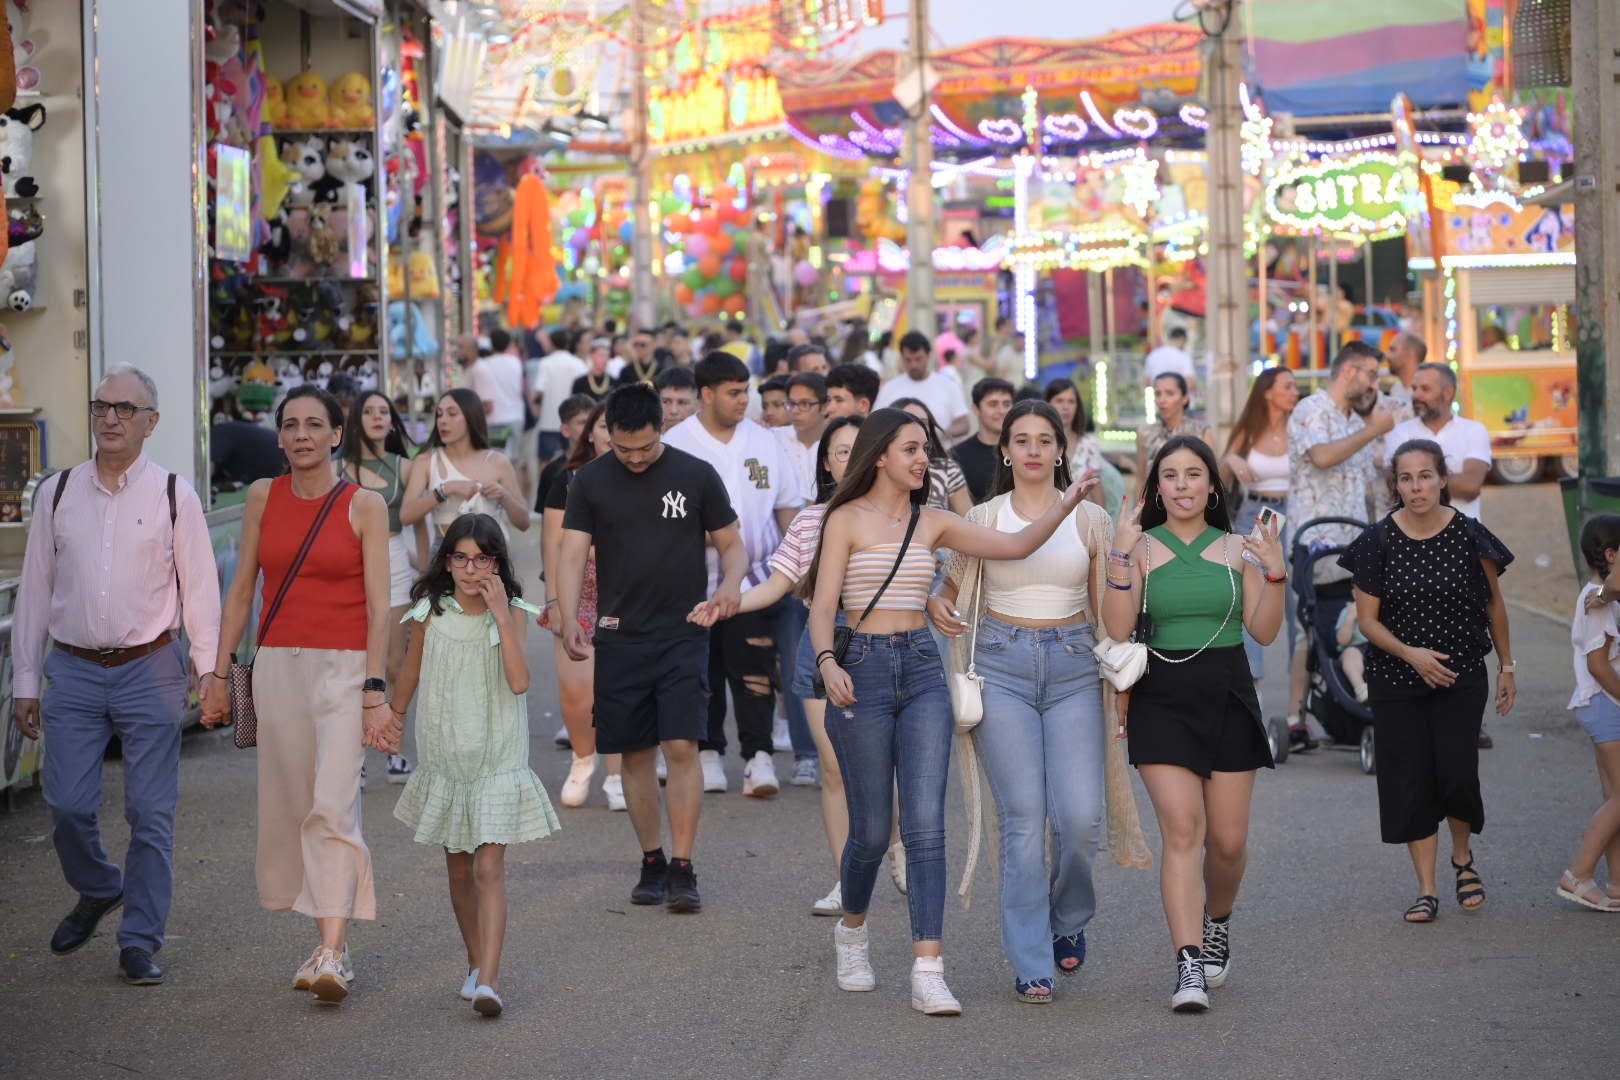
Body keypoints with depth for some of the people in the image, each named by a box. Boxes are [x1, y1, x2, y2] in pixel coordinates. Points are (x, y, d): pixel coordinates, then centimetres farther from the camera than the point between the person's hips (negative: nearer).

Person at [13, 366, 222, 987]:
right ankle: (97, 890, 30)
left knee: (150, 813, -2)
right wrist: (25, 681, 8)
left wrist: (210, 673, -4)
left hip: (150, 668, -2)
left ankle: (139, 942, 8)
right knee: (68, 805, 0)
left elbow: (200, 588, 2)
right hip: (73, 670, 2)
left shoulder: (174, 496, 0)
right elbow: (35, 590, 10)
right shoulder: (57, 493, 6)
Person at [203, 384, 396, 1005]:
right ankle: (331, 945, 17)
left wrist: (375, 692, -12)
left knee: (332, 807, -15)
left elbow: (378, 605, -5)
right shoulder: (264, 498, 8)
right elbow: (241, 589, 13)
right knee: (294, 808, 6)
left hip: (344, 670, -4)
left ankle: (331, 956, -20)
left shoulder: (364, 505, -3)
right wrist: (219, 674, 9)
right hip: (278, 667, 4)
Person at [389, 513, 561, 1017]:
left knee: (489, 869, -11)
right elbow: (410, 676, 13)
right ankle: (477, 964, 30)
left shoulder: (512, 613, -6)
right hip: (444, 761, 3)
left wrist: (501, 615, -21)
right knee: (459, 869, 13)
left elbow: (519, 681, -19)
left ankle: (488, 980, -18)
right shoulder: (430, 615, -2)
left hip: (498, 762, -3)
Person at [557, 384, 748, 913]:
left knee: (681, 746, -11)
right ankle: (651, 863, 19)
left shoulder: (696, 475, 1)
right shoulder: (590, 482, 3)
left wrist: (731, 583, -15)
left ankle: (682, 870, -7)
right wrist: (570, 622, -16)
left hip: (683, 635, -2)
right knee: (634, 753, 6)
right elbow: (571, 555, -1)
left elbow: (732, 544, 7)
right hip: (620, 640, 2)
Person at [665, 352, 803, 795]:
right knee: (703, 673, 8)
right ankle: (708, 753, 19)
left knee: (755, 672, -7)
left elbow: (787, 505, 14)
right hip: (698, 580, -1)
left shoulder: (764, 441, 7)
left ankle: (758, 755, -5)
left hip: (755, 578, 1)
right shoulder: (675, 444, -2)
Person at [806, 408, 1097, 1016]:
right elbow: (822, 608, -8)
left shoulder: (932, 523, 12)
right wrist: (827, 662, -27)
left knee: (926, 824, -8)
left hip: (922, 671, 3)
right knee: (871, 829, 4)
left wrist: (1067, 503, -8)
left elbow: (1015, 546, 6)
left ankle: (928, 973, -12)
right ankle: (852, 930, 34)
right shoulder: (847, 519, -1)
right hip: (862, 669, -3)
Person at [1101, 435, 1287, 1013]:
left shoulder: (1237, 549, 7)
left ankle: (1217, 922, 36)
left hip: (1228, 695, 2)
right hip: (1162, 699, -2)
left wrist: (1275, 573, -10)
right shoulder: (1142, 547, 2)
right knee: (1182, 829, -15)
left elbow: (1263, 631, 3)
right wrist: (1121, 554, -17)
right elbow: (1118, 629, -9)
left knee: (1228, 839, 5)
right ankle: (1189, 965, -17)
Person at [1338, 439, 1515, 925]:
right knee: (1410, 780, 0)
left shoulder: (1469, 536, -6)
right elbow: (1367, 618, -4)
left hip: (1461, 675, -1)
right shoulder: (1379, 541, -7)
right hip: (1396, 680, 1)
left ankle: (1463, 857, 19)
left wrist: (1506, 666, 11)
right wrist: (1410, 654, -19)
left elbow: (1494, 604, 7)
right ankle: (1426, 889, 8)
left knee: (1456, 774, -11)